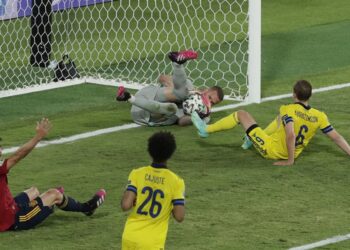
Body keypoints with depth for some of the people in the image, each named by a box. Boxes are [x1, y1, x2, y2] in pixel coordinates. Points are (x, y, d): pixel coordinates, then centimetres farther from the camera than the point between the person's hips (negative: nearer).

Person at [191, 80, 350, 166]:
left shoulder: (290, 110, -24)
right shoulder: (319, 116, -10)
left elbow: (291, 135, -36)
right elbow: (336, 137, -12)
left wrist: (290, 160, -30)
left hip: (271, 149, -6)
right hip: (292, 152, 6)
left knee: (241, 114, 5)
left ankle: (206, 130, 19)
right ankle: (252, 139, 42)